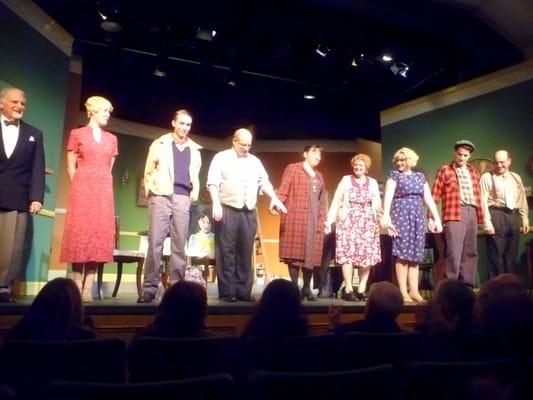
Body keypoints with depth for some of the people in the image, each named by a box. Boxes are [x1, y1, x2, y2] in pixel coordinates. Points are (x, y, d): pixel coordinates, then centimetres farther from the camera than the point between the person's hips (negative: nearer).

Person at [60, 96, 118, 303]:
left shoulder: (111, 139, 17)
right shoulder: (77, 134, 7)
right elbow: (70, 167, 4)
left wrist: (102, 186, 8)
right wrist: (80, 187, -2)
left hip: (104, 191, 3)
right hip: (82, 189, -3)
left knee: (99, 235, -3)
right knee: (80, 234, -7)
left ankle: (88, 288, -2)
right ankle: (77, 287, -2)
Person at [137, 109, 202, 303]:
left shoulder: (194, 150, 17)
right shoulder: (159, 144, 10)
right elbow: (148, 172, 9)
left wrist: (194, 196, 6)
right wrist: (151, 192, 0)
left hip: (183, 199, 2)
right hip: (161, 197, -2)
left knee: (179, 246, 1)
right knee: (155, 243, -7)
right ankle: (149, 288, -2)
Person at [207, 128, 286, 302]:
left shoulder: (255, 161, 18)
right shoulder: (221, 158, 4)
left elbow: (264, 182, 15)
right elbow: (213, 183, -5)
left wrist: (274, 198, -2)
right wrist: (216, 204, -17)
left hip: (249, 212, 5)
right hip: (227, 210, -4)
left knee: (245, 253, 6)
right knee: (226, 252, -3)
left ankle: (243, 291, 12)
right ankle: (227, 292, 4)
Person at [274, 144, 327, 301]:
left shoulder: (319, 176, 22)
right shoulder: (293, 168, 5)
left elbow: (322, 200, 20)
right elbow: (283, 189, -6)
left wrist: (323, 219, 12)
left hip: (314, 220, 6)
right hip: (296, 218, -5)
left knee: (311, 253, 4)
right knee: (295, 251, -5)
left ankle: (307, 288, 13)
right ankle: (294, 287, 1)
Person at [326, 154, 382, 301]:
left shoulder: (373, 182, 12)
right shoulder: (346, 180, 6)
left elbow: (378, 205, 11)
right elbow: (336, 201, 1)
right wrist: (329, 220, -8)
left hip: (368, 224, 3)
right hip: (349, 222, -2)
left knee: (367, 255, -1)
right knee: (348, 254, -9)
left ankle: (361, 290, 7)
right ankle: (348, 289, -3)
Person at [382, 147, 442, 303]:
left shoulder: (420, 176, 15)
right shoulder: (394, 175, 2)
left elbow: (428, 198, 12)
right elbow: (388, 195, -12)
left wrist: (436, 218, 5)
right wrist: (386, 215, -27)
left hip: (417, 216, 5)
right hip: (401, 215, -4)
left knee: (415, 254, 4)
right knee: (403, 253, -7)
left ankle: (414, 291, 8)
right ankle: (403, 292, -5)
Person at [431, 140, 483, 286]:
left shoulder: (474, 172, 19)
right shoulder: (445, 170, 4)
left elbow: (478, 195, 18)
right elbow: (435, 196, -1)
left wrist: (480, 216, 11)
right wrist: (431, 217, -7)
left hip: (472, 213, 6)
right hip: (454, 214, -6)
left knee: (470, 252, 8)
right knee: (454, 252, -9)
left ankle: (467, 285, 17)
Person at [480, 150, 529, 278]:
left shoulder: (516, 177, 17)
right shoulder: (487, 177, 0)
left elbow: (522, 199, 17)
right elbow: (483, 200, -6)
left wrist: (525, 219, 10)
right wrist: (487, 222, -13)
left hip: (514, 216, 5)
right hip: (496, 216, -5)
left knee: (512, 255, 10)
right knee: (496, 254, -2)